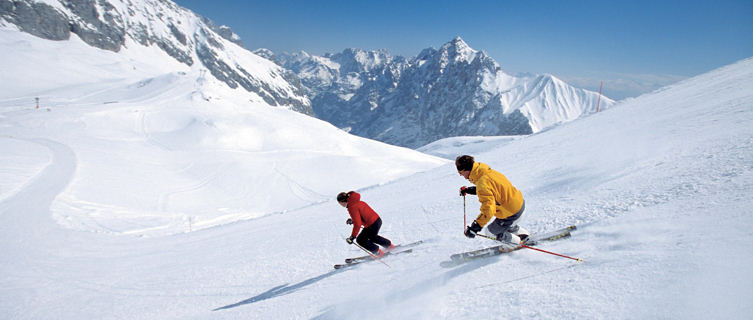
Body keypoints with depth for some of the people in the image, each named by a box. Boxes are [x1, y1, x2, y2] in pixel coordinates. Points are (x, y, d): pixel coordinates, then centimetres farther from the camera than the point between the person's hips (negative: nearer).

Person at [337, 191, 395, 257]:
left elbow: (357, 224, -24)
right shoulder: (356, 201, 10)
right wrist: (352, 220, 16)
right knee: (372, 236, 34)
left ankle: (379, 252, 14)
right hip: (377, 220, 10)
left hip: (372, 225, -10)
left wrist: (352, 237, -19)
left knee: (360, 240, 8)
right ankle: (390, 245, 44)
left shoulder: (352, 207, -20)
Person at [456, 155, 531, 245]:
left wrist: (475, 227, -35)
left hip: (512, 214, -9)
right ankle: (524, 234, 50)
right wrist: (469, 190, 15)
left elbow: (488, 210, -37)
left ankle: (520, 242, 30)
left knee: (491, 231, 15)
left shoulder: (483, 183, -31)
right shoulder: (487, 171, -2)